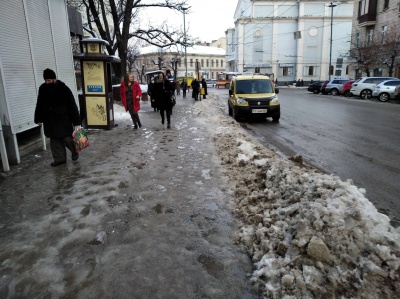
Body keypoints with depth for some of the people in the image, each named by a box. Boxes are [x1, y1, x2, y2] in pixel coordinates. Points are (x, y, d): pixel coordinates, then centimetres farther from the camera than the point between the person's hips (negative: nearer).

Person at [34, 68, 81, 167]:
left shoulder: (64, 88, -10)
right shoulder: (42, 88, 3)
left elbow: (72, 106, -10)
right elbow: (39, 105, 14)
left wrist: (76, 121, -13)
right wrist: (39, 119, 12)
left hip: (63, 119, -4)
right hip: (49, 120, 5)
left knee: (67, 138, -3)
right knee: (55, 141, 8)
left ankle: (75, 152, 25)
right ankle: (59, 159, 19)